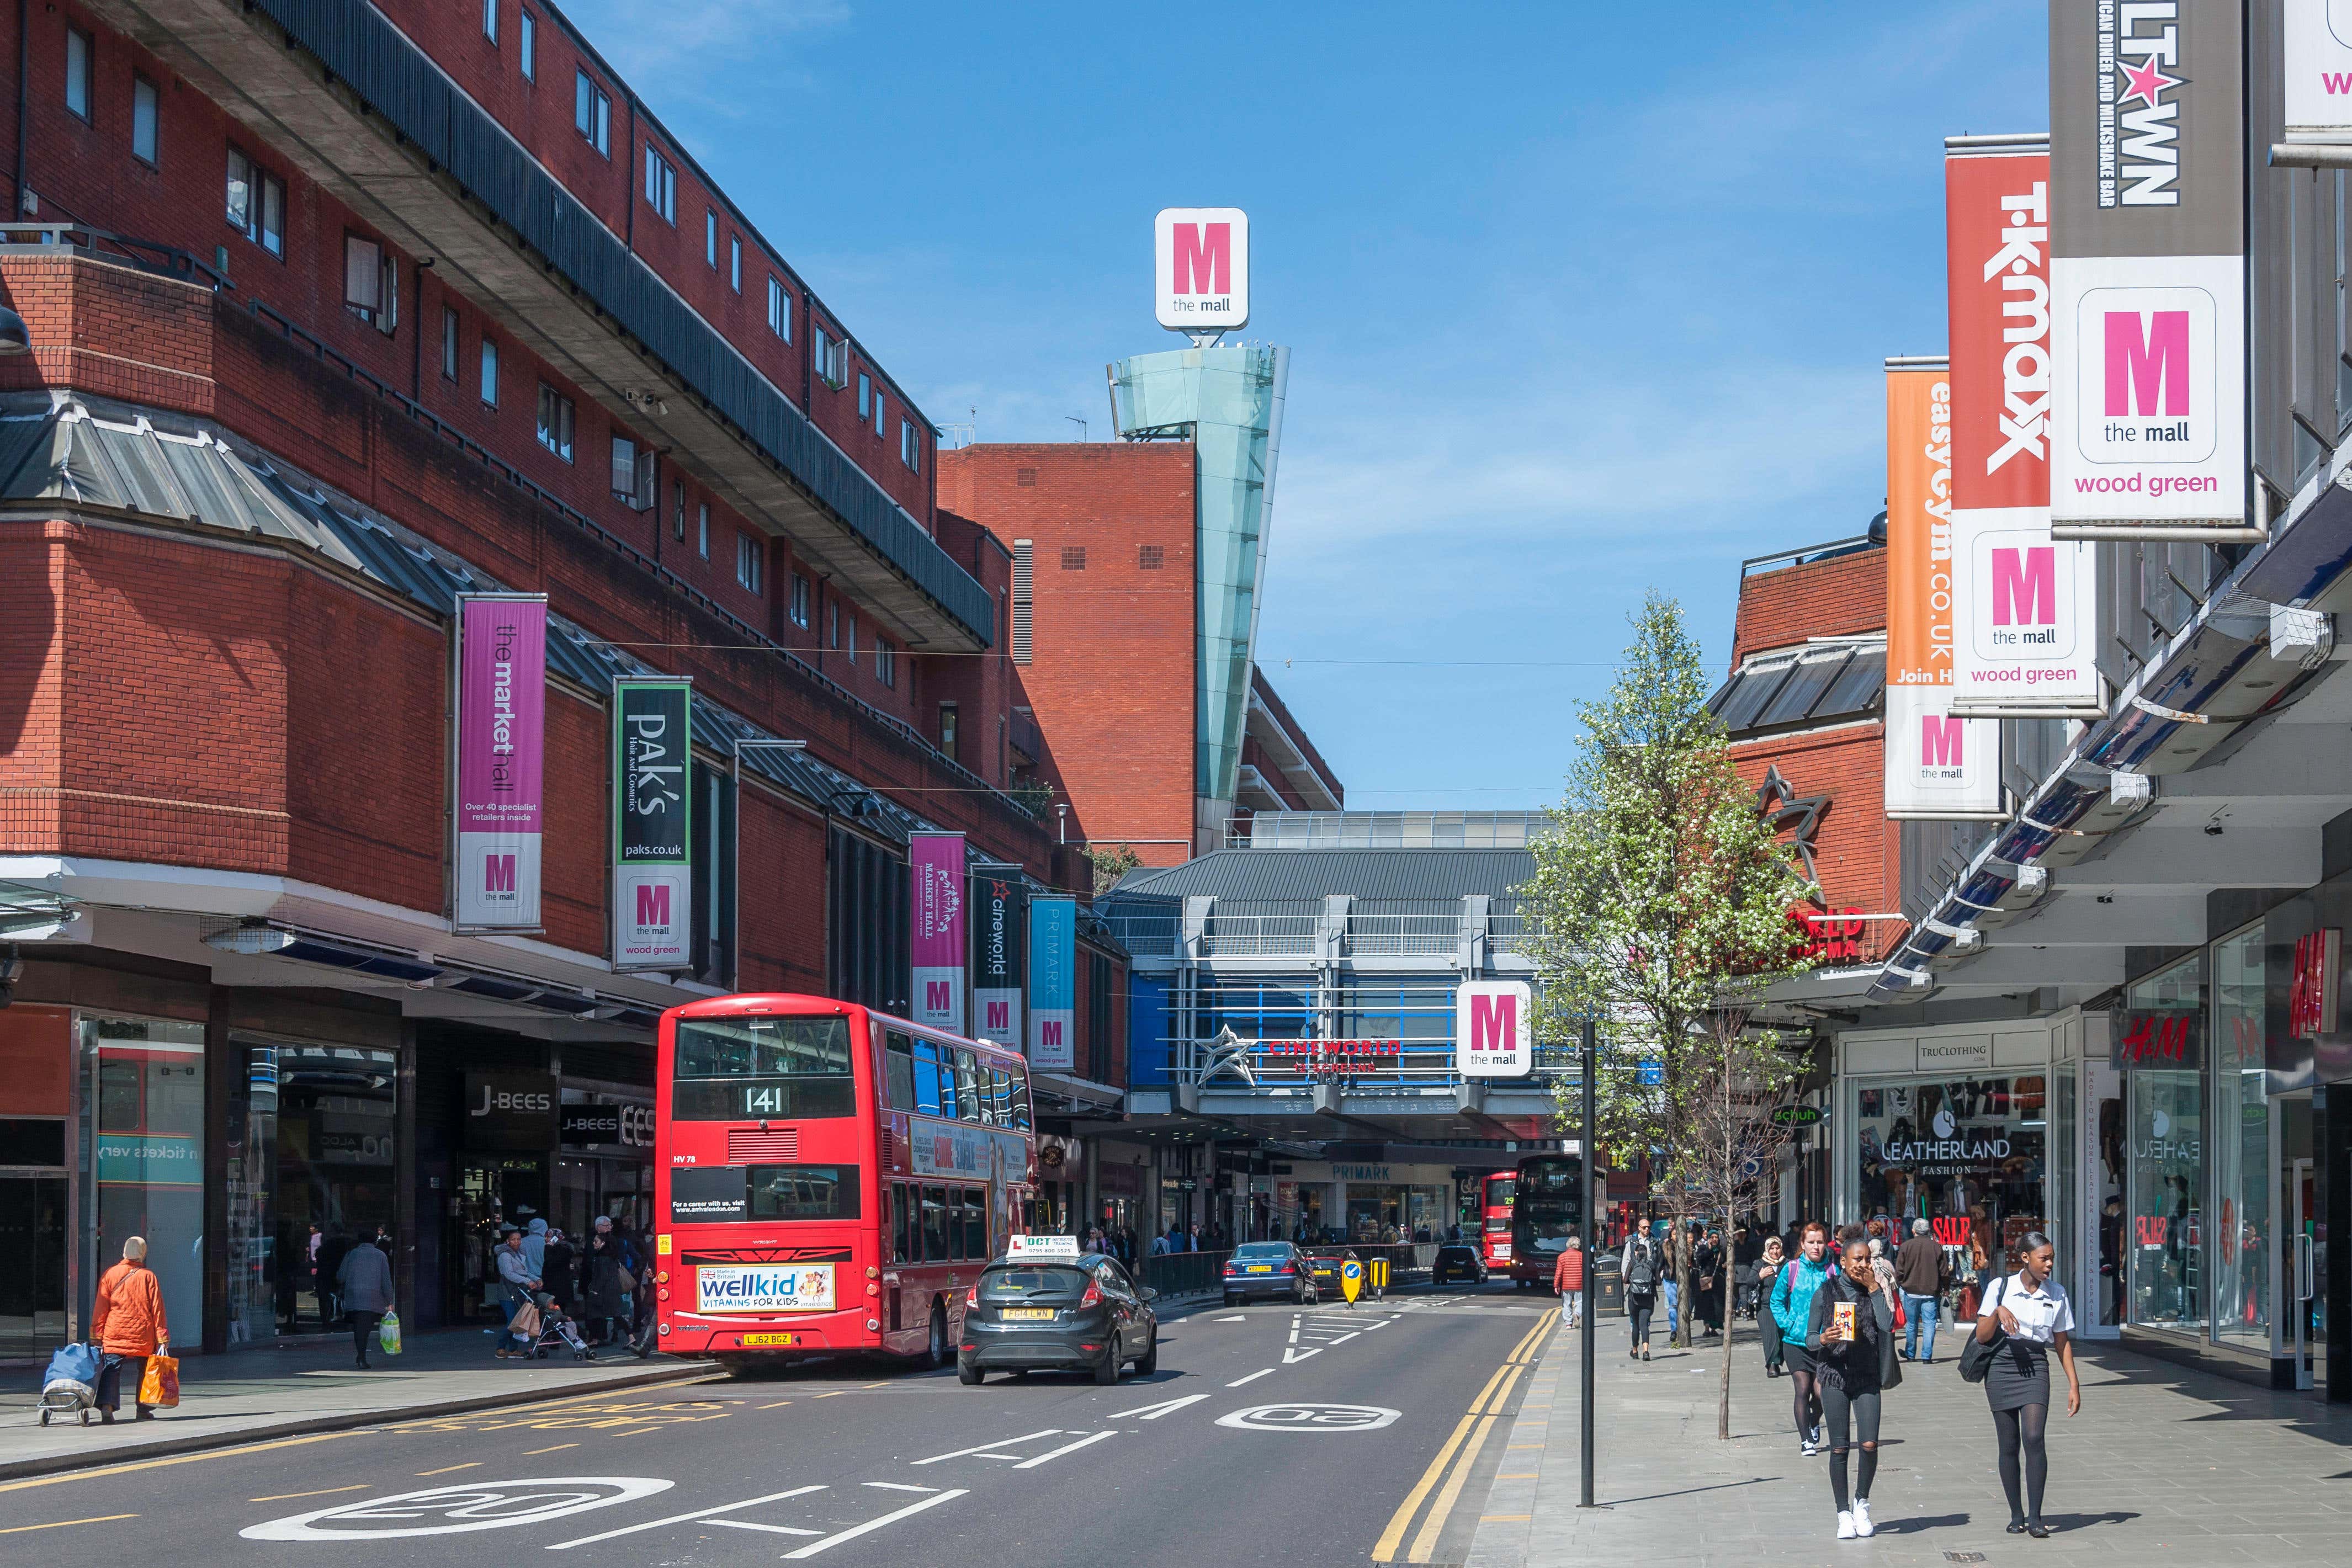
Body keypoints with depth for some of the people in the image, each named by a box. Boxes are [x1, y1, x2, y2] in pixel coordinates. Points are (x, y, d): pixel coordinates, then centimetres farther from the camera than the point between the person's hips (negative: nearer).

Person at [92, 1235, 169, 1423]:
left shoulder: (110, 1275, 2)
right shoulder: (148, 1276, -1)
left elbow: (100, 1308, 1)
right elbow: (157, 1309, -1)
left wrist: (97, 1336, 6)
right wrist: (163, 1339, 2)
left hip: (114, 1333, 0)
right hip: (143, 1335, 0)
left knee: (111, 1369, -3)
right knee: (145, 1370, 16)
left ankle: (107, 1406, -22)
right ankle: (143, 1409, 21)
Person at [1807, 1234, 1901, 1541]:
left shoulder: (1877, 1291, 6)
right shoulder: (1826, 1292, 2)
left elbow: (1887, 1325, -11)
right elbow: (1809, 1339, 4)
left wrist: (1874, 1288, -10)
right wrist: (1824, 1339, -18)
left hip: (1867, 1377, 1)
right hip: (1835, 1374, -1)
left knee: (1869, 1444, -10)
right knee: (1840, 1447, -2)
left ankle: (1862, 1503, 13)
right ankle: (1844, 1514, 9)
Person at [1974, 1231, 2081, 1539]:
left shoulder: (2057, 1293, 7)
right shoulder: (2000, 1288, 1)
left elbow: (2063, 1342, 14)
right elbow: (1981, 1337, 0)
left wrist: (2074, 1385, 11)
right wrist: (1997, 1312, -18)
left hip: (2035, 1367, 0)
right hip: (2002, 1366, 0)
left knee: (2034, 1438, -17)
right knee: (2009, 1445, 2)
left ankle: (2035, 1517, -14)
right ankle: (2016, 1515, 14)